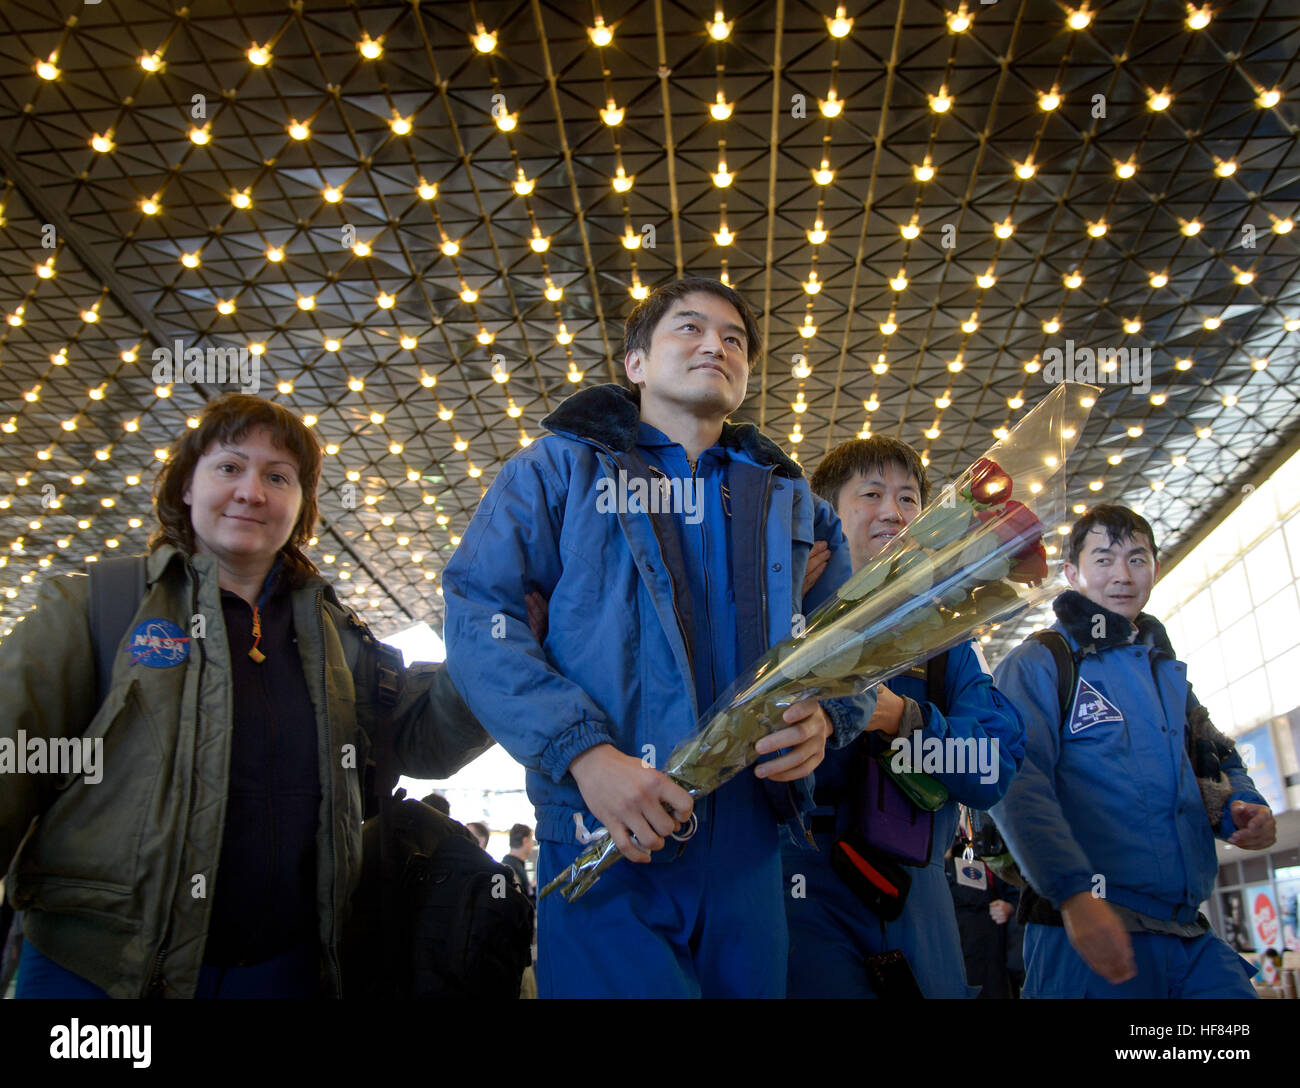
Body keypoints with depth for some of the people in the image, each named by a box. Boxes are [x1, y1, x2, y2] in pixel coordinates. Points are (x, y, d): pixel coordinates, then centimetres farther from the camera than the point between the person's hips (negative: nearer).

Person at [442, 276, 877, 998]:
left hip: (750, 847, 4)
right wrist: (582, 750, -19)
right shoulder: (561, 468, 5)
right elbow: (478, 613, -6)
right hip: (605, 842, -3)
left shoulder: (786, 498, 17)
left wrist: (826, 715, -9)